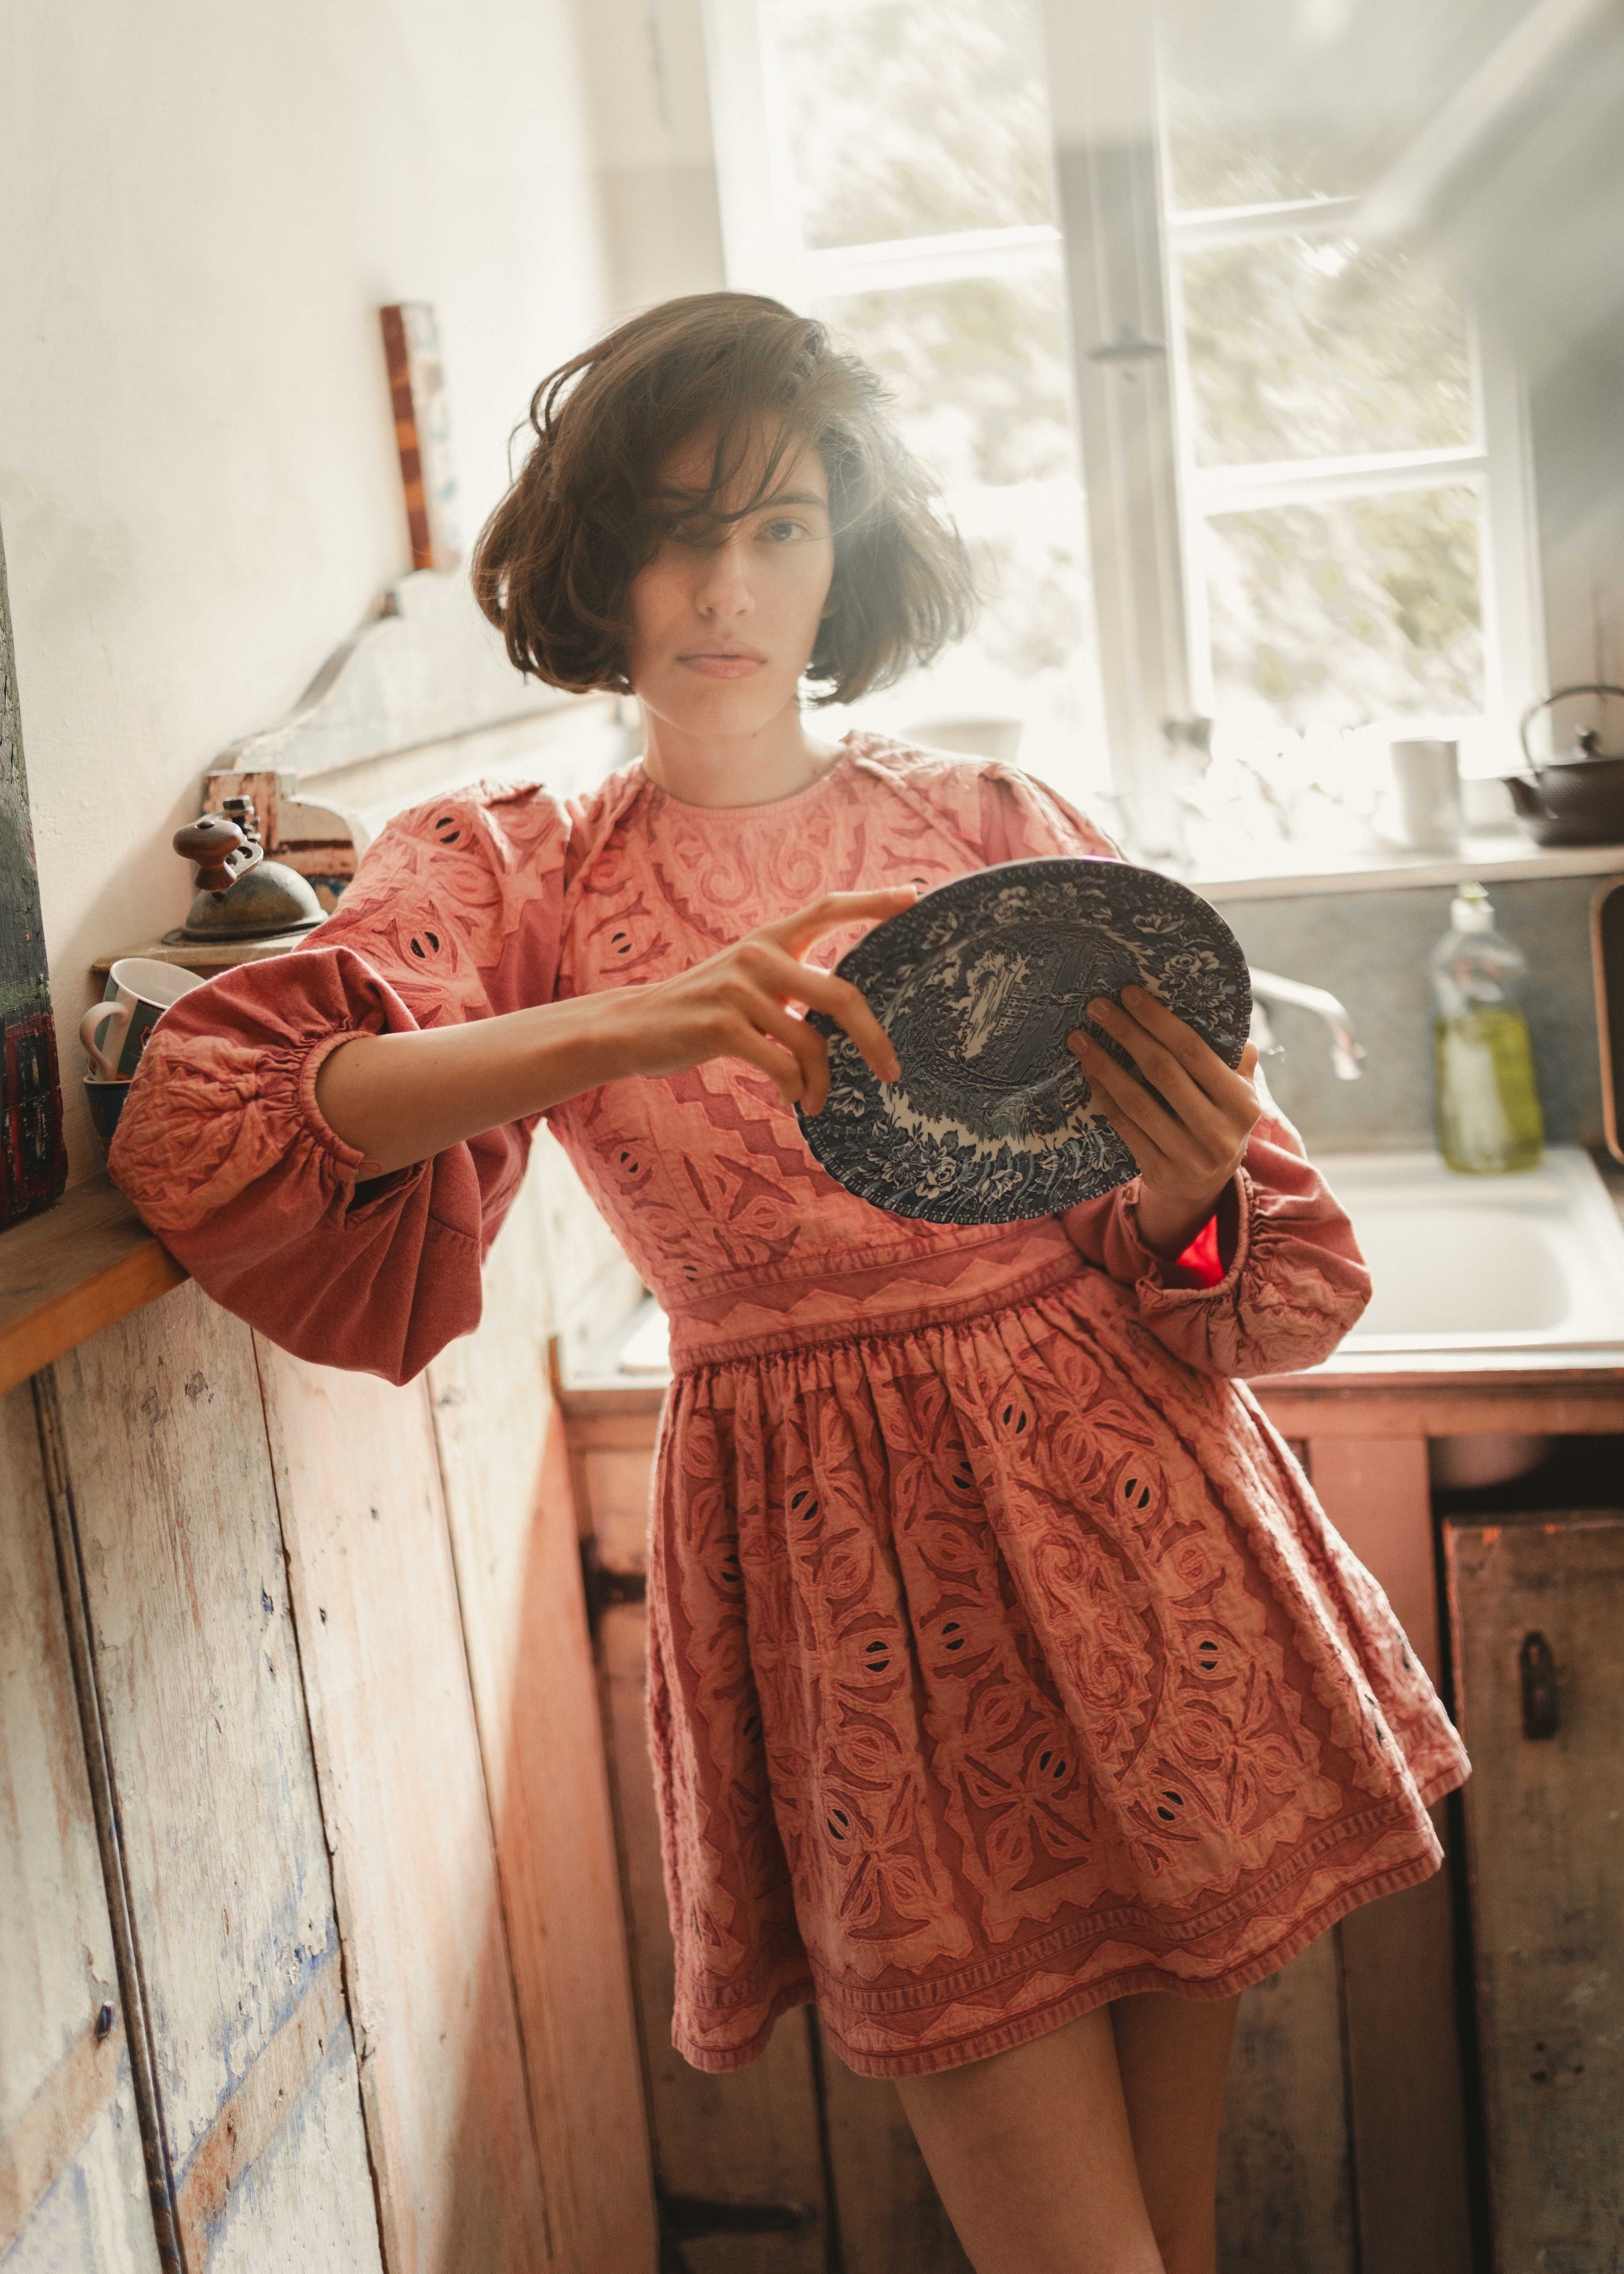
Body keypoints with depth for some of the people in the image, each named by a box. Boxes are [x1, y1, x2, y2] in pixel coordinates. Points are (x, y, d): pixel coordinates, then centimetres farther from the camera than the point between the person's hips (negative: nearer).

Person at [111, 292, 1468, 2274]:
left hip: (1125, 1511, 2)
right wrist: (628, 1029, -29)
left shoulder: (996, 827, 6)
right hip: (846, 1582, -2)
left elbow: (1279, 1289, 8)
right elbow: (191, 1131, -17)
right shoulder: (510, 878, 3)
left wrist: (1188, 1200, -17)